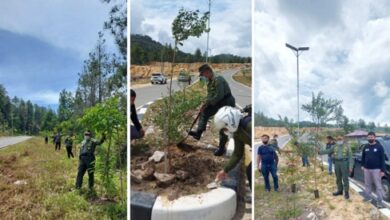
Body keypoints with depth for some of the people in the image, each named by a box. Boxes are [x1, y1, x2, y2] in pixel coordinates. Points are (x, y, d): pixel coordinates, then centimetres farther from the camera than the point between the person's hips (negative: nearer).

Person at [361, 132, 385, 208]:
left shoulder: (379, 146, -8)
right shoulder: (366, 147, 6)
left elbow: (382, 159, -9)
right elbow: (363, 157, 18)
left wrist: (382, 170, -12)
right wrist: (362, 165, 12)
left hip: (376, 169, -5)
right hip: (367, 169, 5)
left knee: (378, 185, -1)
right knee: (367, 184, 15)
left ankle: (380, 201, 4)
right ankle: (368, 196, 30)